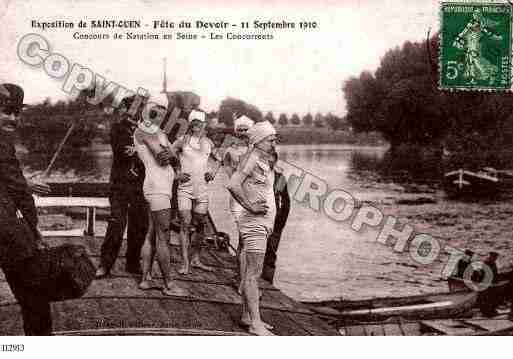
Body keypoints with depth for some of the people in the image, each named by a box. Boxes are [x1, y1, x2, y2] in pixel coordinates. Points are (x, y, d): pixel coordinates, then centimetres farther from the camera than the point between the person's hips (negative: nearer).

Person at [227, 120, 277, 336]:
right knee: (253, 274, -8)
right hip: (254, 223, -9)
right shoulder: (252, 159, -13)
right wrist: (251, 207, -20)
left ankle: (247, 316, 22)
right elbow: (233, 184, -25)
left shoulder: (265, 162, 15)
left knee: (251, 273, 14)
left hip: (263, 223, 9)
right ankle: (255, 323, -7)